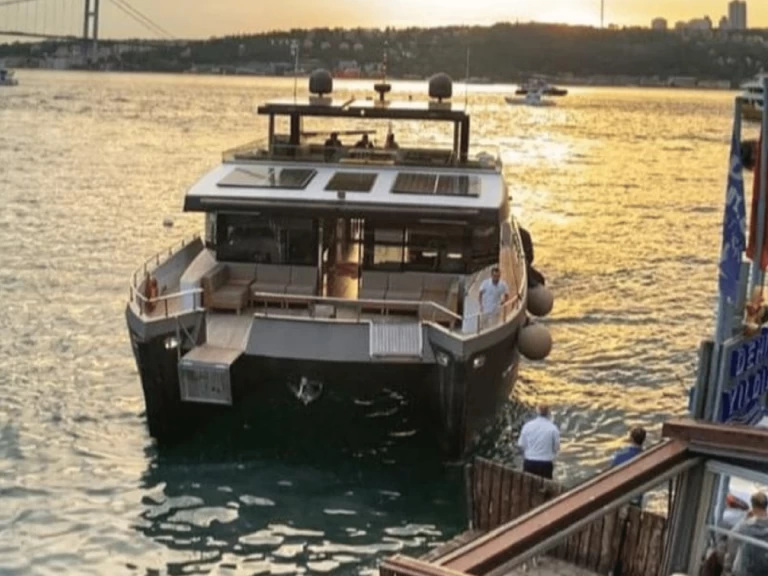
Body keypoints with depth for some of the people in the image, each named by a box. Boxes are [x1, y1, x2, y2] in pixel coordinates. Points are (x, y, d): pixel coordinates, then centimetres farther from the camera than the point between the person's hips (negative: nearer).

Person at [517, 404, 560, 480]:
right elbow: (556, 447, -1)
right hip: (545, 464, -2)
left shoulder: (527, 425, -4)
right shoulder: (553, 428, -8)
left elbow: (521, 445, 0)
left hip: (529, 463, 2)